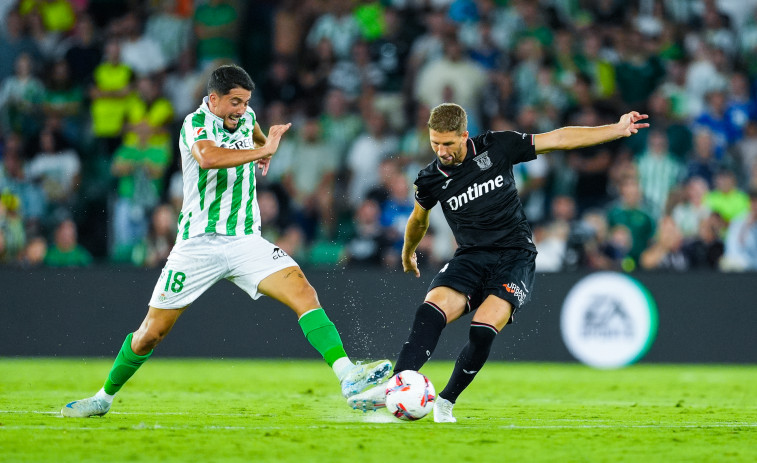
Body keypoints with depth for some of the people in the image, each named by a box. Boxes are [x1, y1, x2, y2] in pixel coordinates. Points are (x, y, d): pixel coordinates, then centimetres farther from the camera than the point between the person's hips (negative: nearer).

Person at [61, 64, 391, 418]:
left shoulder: (245, 118, 8)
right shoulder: (196, 123, -13)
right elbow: (208, 157, -39)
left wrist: (264, 155, 16)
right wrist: (263, 149, -33)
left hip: (245, 242, 4)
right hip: (198, 243, -4)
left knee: (304, 293, -20)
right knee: (152, 332, 2)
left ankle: (348, 376, -30)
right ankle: (105, 396, 24)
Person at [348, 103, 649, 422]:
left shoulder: (496, 147, -3)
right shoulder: (430, 180, 2)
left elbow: (560, 139, 3)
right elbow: (419, 218, 24)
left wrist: (618, 129, 2)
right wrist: (408, 253, 39)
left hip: (516, 255, -2)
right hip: (472, 256, 2)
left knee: (483, 329, -26)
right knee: (432, 310, -29)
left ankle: (445, 401, -9)